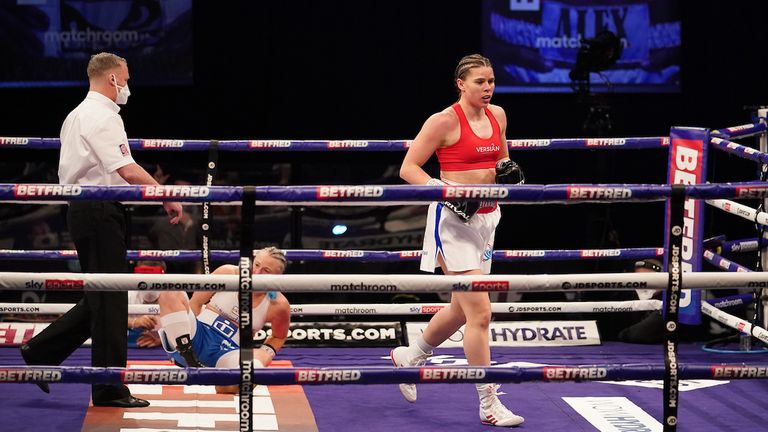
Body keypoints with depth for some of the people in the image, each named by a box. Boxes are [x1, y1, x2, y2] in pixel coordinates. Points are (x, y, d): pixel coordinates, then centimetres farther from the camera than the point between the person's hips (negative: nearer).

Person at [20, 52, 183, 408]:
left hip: (81, 209, 10)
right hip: (101, 211, -10)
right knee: (110, 299, -5)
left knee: (100, 298, 16)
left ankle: (41, 352, 17)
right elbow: (127, 170, -22)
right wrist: (167, 197, -19)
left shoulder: (77, 114, 19)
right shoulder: (102, 116, -13)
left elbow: (68, 168, 25)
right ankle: (109, 390, -1)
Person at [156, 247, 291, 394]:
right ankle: (188, 357, -29)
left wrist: (266, 353, 2)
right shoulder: (228, 274, 1)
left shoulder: (278, 305, 2)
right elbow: (195, 303, 7)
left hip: (229, 351, -2)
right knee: (171, 294, -27)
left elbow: (279, 337, 20)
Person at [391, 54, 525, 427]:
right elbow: (408, 168, -10)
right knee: (479, 312, -11)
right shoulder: (445, 121, -11)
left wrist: (508, 172, 1)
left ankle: (409, 357, 42)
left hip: (485, 218, 8)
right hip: (453, 219, -8)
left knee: (461, 310, 18)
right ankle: (488, 404, -6)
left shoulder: (497, 115, 9)